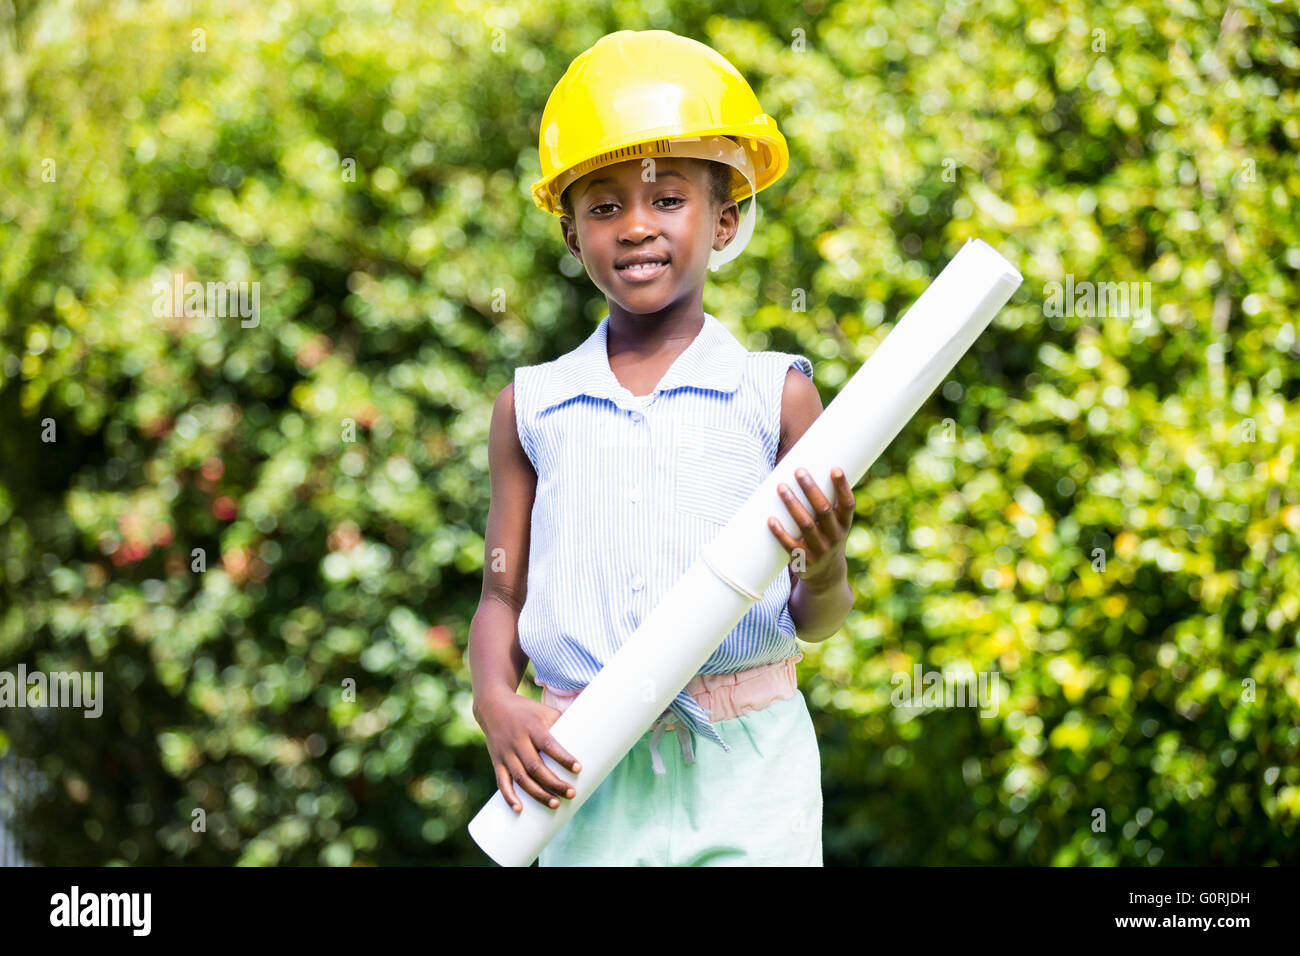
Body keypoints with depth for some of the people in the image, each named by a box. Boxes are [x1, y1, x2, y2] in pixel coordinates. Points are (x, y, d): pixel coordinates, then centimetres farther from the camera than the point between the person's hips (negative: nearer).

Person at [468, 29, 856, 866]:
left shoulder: (774, 394, 0)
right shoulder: (534, 406, 6)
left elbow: (816, 622, 3)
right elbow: (502, 599, 10)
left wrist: (826, 568, -19)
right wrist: (497, 706, -9)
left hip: (746, 768, -1)